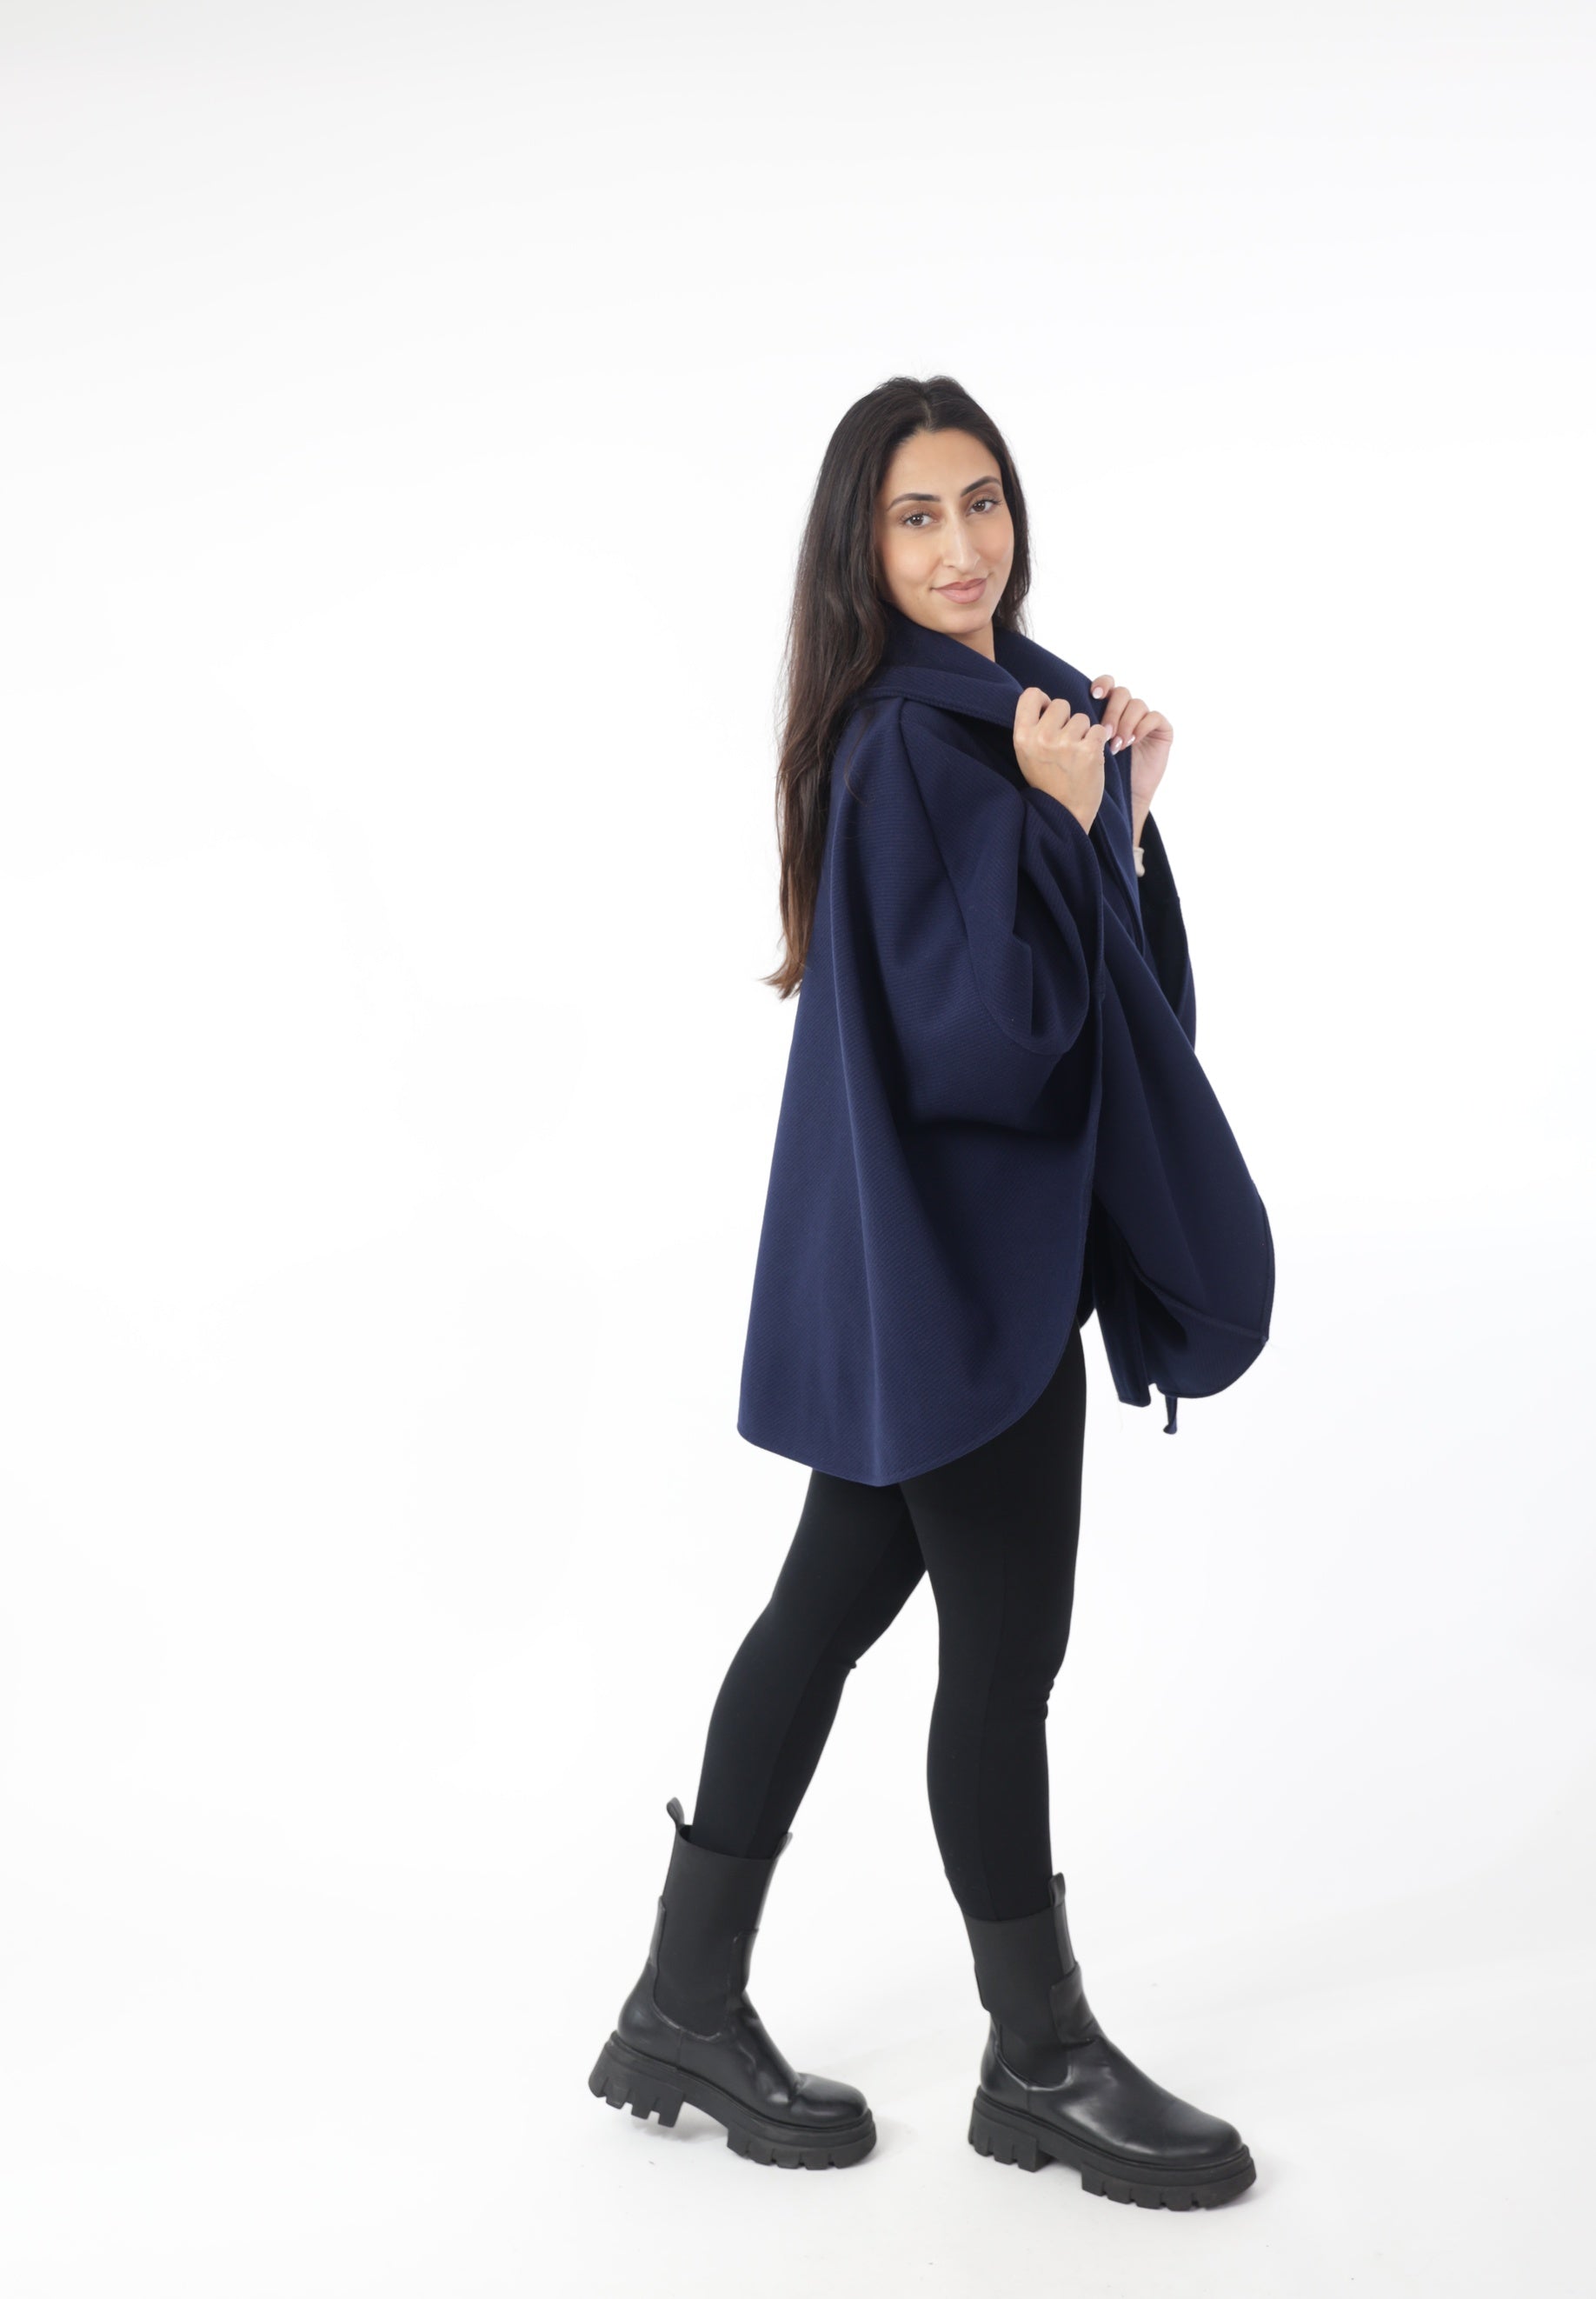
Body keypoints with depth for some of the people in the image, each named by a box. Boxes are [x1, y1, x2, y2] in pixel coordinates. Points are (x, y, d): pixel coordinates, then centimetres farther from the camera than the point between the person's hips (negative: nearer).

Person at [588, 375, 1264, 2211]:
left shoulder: (1019, 704, 12)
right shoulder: (905, 746, -17)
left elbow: (1102, 988, 14)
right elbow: (980, 1029, -23)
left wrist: (1128, 813, 3)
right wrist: (1067, 818, -19)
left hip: (989, 1241, 9)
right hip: (949, 1259, -9)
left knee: (833, 1603, 13)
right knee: (1004, 1647, 2)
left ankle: (688, 2005, 23)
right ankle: (1041, 2064, 18)